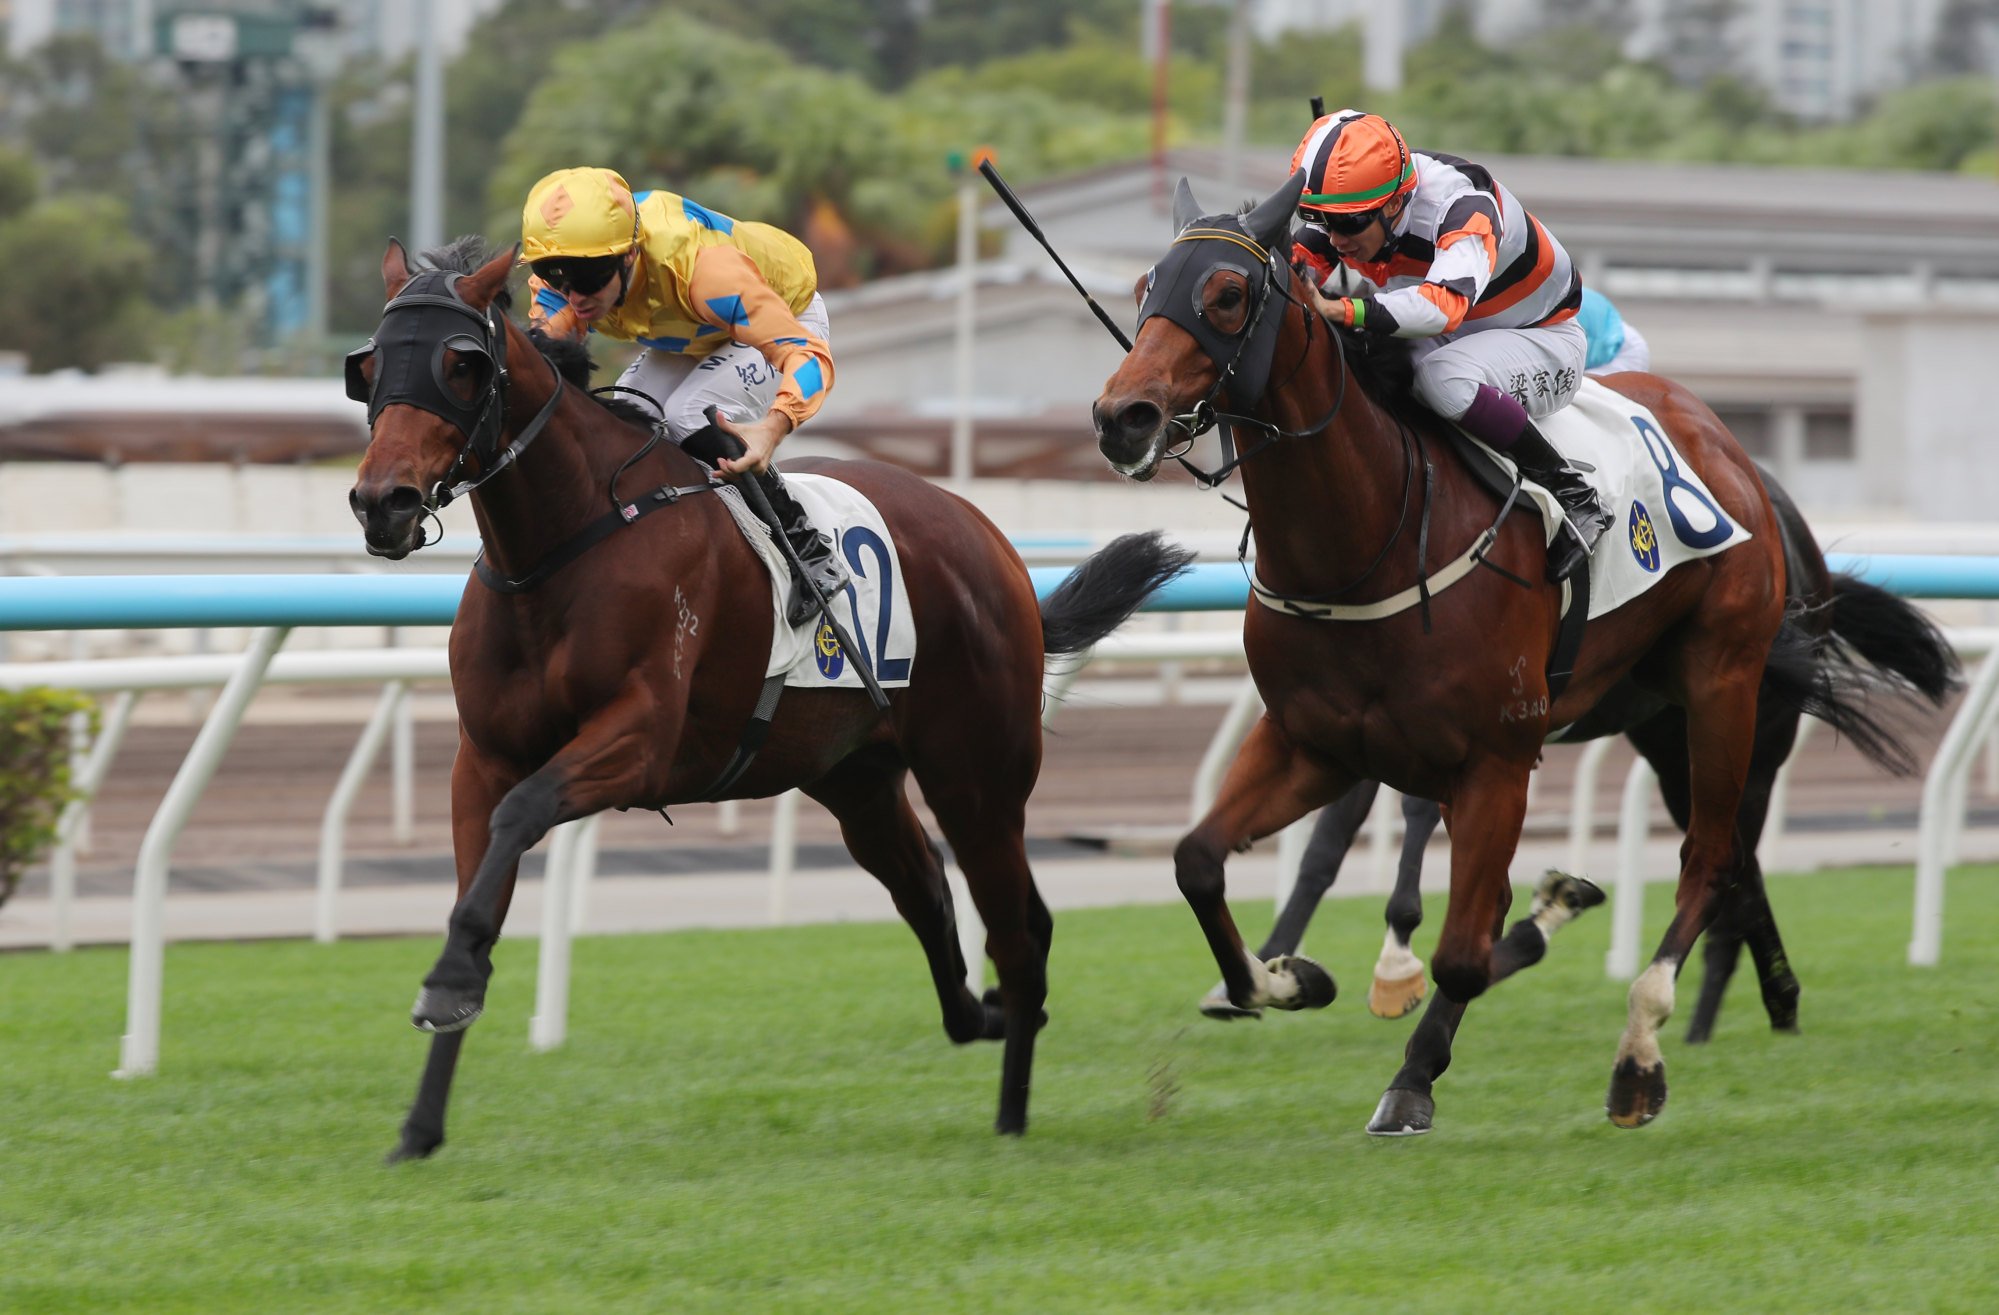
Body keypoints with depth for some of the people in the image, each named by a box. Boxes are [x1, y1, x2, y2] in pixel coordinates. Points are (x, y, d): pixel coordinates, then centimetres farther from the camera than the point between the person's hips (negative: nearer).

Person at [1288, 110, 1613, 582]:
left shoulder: (1462, 207, -35)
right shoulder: (1351, 204, -15)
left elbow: (1447, 303, -52)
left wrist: (1342, 310, -63)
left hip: (1542, 340, -7)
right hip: (1447, 343, 7)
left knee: (1444, 377, -38)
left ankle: (1575, 495, -25)